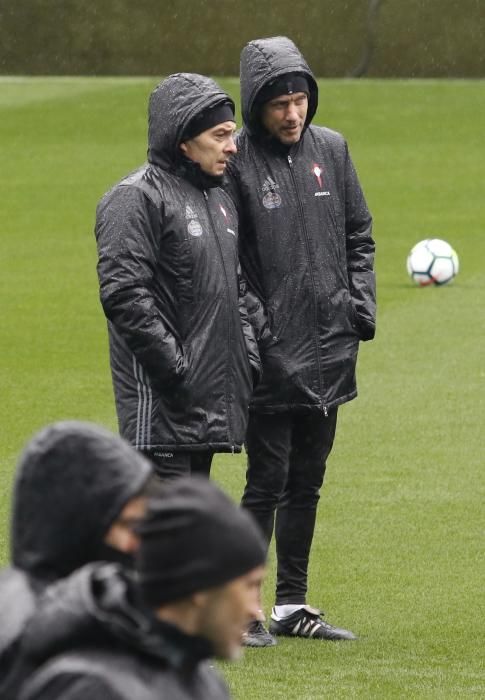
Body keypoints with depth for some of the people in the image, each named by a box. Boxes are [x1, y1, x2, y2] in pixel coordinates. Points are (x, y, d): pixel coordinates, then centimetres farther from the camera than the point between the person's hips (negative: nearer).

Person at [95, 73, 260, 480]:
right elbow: (123, 294, -19)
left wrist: (249, 355, 14)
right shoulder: (137, 199, -11)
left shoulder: (219, 199, 19)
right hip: (163, 405, -9)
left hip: (212, 397, 9)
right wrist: (174, 367, -21)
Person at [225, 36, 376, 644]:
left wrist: (361, 303, 4)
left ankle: (292, 604, 20)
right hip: (272, 355, -6)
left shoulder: (330, 149, 8)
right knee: (268, 480, -4)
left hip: (330, 347, 6)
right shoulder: (235, 161, -9)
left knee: (306, 481, 12)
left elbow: (359, 235, 15)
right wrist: (253, 323, -17)